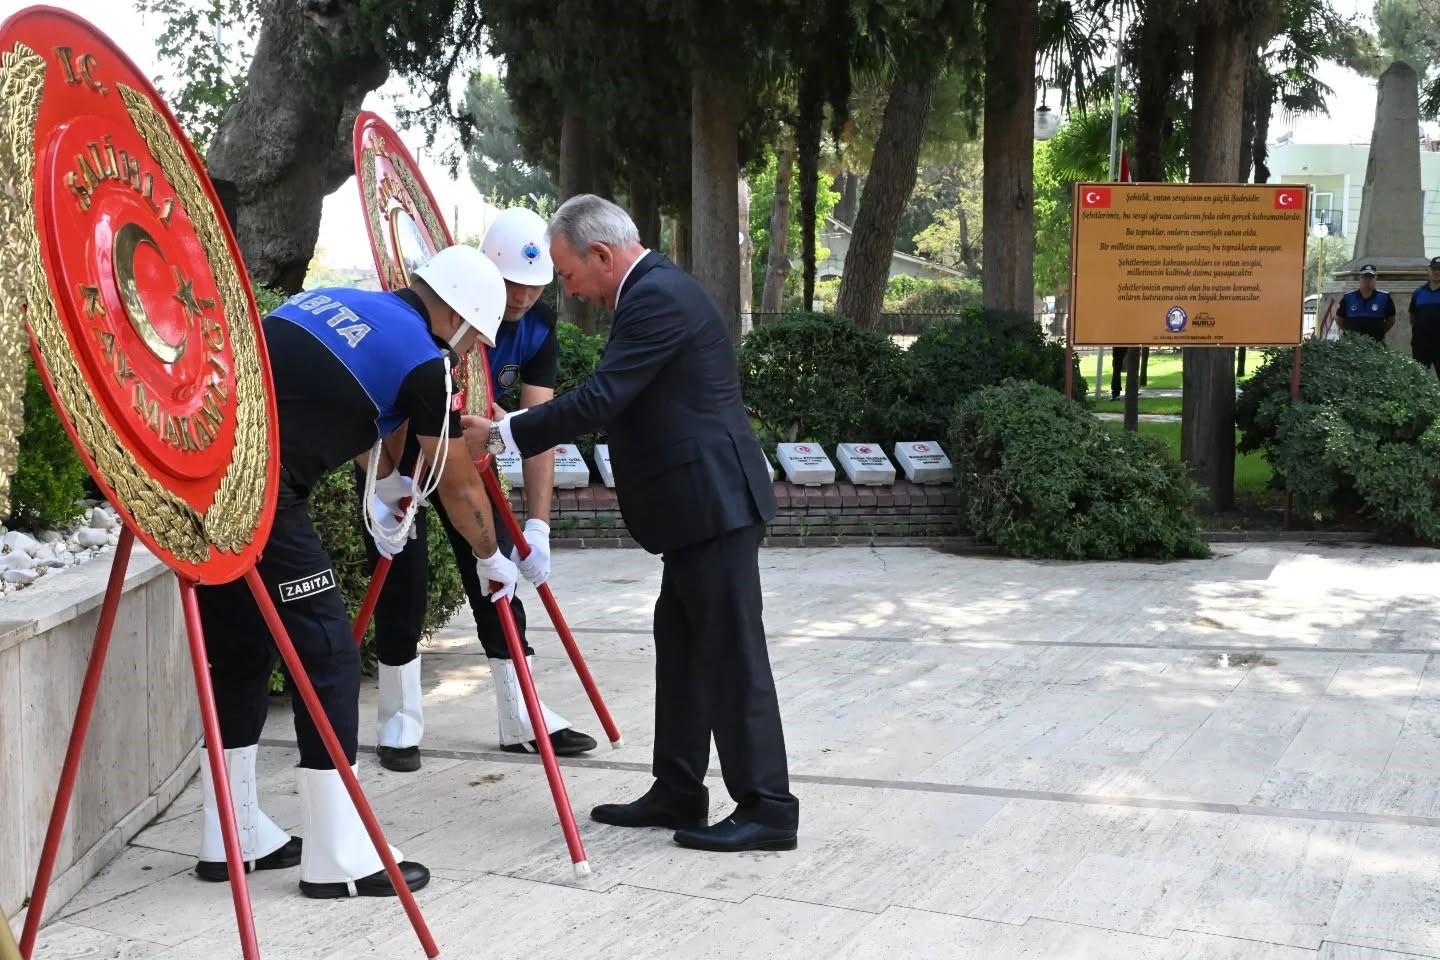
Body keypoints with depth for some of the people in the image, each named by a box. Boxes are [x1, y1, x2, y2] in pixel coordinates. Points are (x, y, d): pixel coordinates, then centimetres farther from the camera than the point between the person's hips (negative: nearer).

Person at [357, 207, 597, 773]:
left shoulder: (538, 328, -16)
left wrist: (538, 524, -26)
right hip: (396, 445, -5)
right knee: (403, 580, -7)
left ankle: (521, 719, 11)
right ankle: (398, 723, 7)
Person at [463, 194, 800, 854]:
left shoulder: (656, 298, -16)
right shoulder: (656, 290, 17)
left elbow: (600, 398, -22)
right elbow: (617, 401, 21)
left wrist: (502, 433, -15)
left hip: (714, 504, -11)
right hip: (699, 505, 11)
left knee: (731, 654, -5)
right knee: (682, 647, 14)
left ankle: (767, 808, 2)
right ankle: (677, 793, 23)